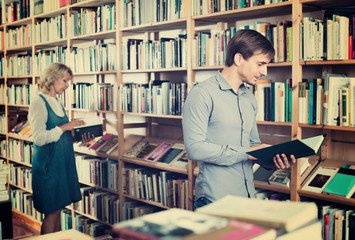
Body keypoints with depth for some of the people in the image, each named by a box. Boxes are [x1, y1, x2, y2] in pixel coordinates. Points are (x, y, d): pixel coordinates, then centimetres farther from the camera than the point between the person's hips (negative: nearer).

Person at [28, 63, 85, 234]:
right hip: (48, 162, -8)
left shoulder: (57, 103, 14)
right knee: (51, 212, -2)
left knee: (58, 208, 13)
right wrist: (64, 127, -19)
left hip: (63, 161, 8)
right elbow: (39, 138, -20)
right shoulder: (39, 103, -12)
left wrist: (75, 130, 9)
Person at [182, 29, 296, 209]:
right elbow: (194, 148, -20)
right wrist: (246, 152, -16)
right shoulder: (202, 94, -12)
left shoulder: (249, 98, 15)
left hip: (248, 195, 7)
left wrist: (271, 158, 0)